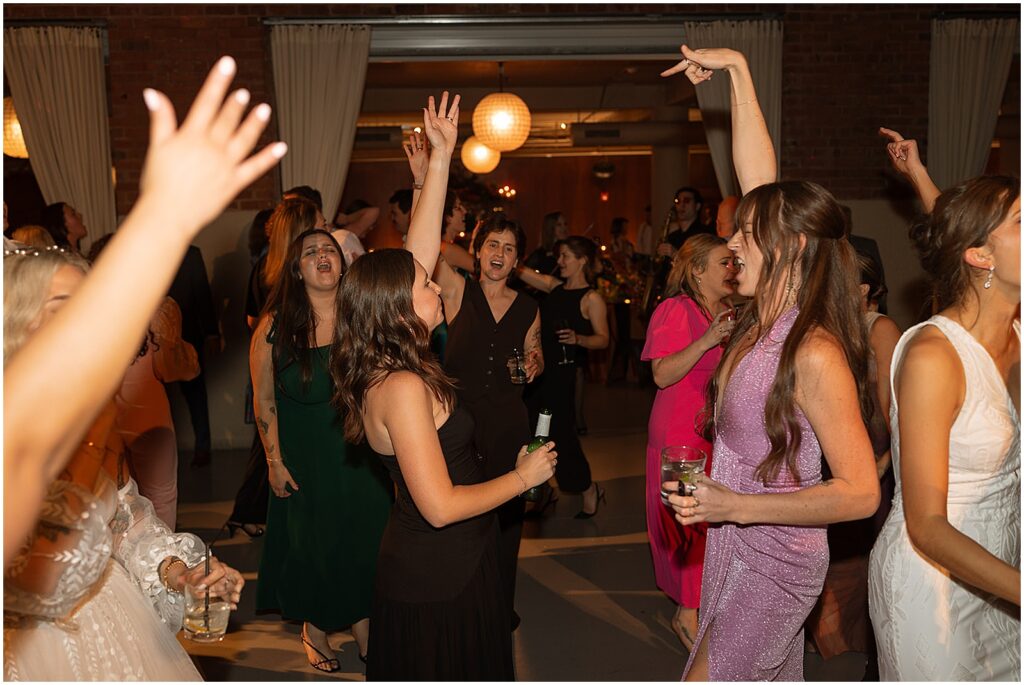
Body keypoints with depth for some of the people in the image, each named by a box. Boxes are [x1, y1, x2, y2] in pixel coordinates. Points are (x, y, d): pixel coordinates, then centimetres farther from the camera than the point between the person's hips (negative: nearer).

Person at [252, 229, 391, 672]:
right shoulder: (275, 326, -10)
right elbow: (264, 399, -4)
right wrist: (274, 460, -5)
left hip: (360, 454, 1)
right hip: (303, 458, -1)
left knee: (363, 540, 12)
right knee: (311, 543, 14)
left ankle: (364, 629, 35)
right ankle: (315, 630, 39)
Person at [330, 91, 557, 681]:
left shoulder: (385, 369, -2)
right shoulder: (404, 388, -27)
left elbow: (420, 244, 1)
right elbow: (441, 506, -28)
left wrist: (442, 156, 3)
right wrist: (524, 477, -15)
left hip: (432, 565, 9)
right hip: (438, 577, -9)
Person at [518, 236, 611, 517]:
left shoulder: (591, 298, -7)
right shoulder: (554, 285, 12)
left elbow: (603, 339, -9)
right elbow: (521, 271, 11)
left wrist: (578, 338, -26)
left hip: (562, 371, -7)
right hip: (538, 367, 7)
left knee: (561, 430, -3)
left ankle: (588, 490, 16)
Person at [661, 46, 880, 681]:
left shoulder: (815, 354, -26)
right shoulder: (767, 316, -5)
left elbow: (861, 493, -24)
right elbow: (756, 172, 0)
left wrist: (737, 506, -27)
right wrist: (736, 68, 3)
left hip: (775, 559, -7)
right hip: (736, 538, 7)